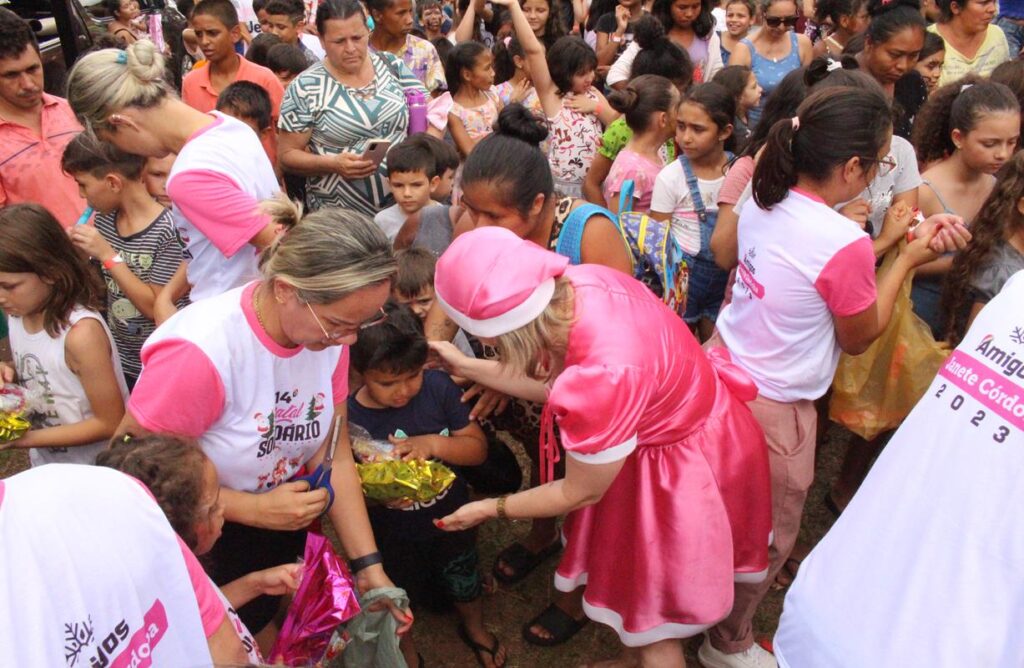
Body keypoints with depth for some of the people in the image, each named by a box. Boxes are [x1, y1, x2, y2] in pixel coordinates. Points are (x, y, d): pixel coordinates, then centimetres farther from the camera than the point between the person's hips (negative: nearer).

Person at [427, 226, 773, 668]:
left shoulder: (603, 375, -41)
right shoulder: (577, 284, -20)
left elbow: (581, 493, -20)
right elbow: (553, 384, 0)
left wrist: (493, 510, -6)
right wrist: (469, 369, 4)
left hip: (683, 469, -8)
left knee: (650, 621, 14)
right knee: (629, 583, 28)